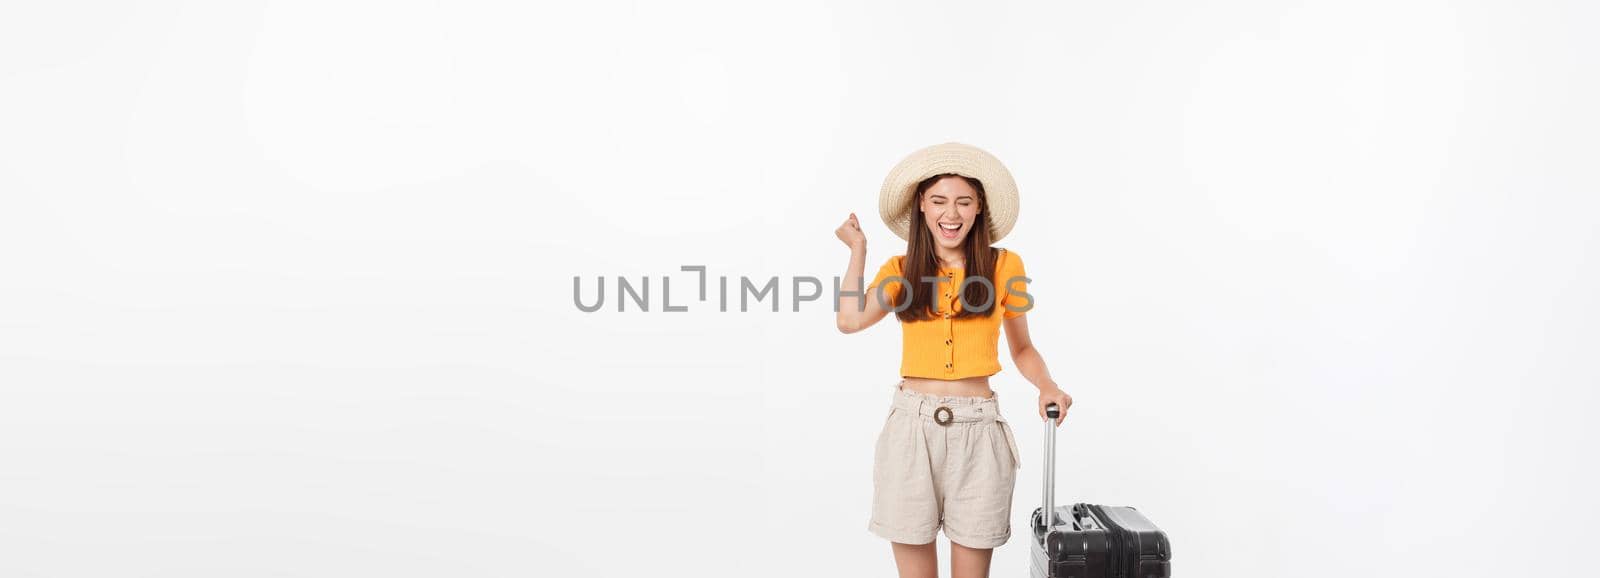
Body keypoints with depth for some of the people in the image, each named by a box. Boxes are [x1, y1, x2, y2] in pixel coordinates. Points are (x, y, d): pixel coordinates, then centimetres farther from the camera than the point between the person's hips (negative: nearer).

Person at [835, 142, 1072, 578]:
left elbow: (1022, 349, 13)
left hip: (977, 430, -1)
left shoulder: (1004, 266, 5)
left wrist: (1047, 386, -6)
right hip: (911, 426, 1)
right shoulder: (901, 270, 9)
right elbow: (850, 320, -8)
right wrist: (858, 250, 5)